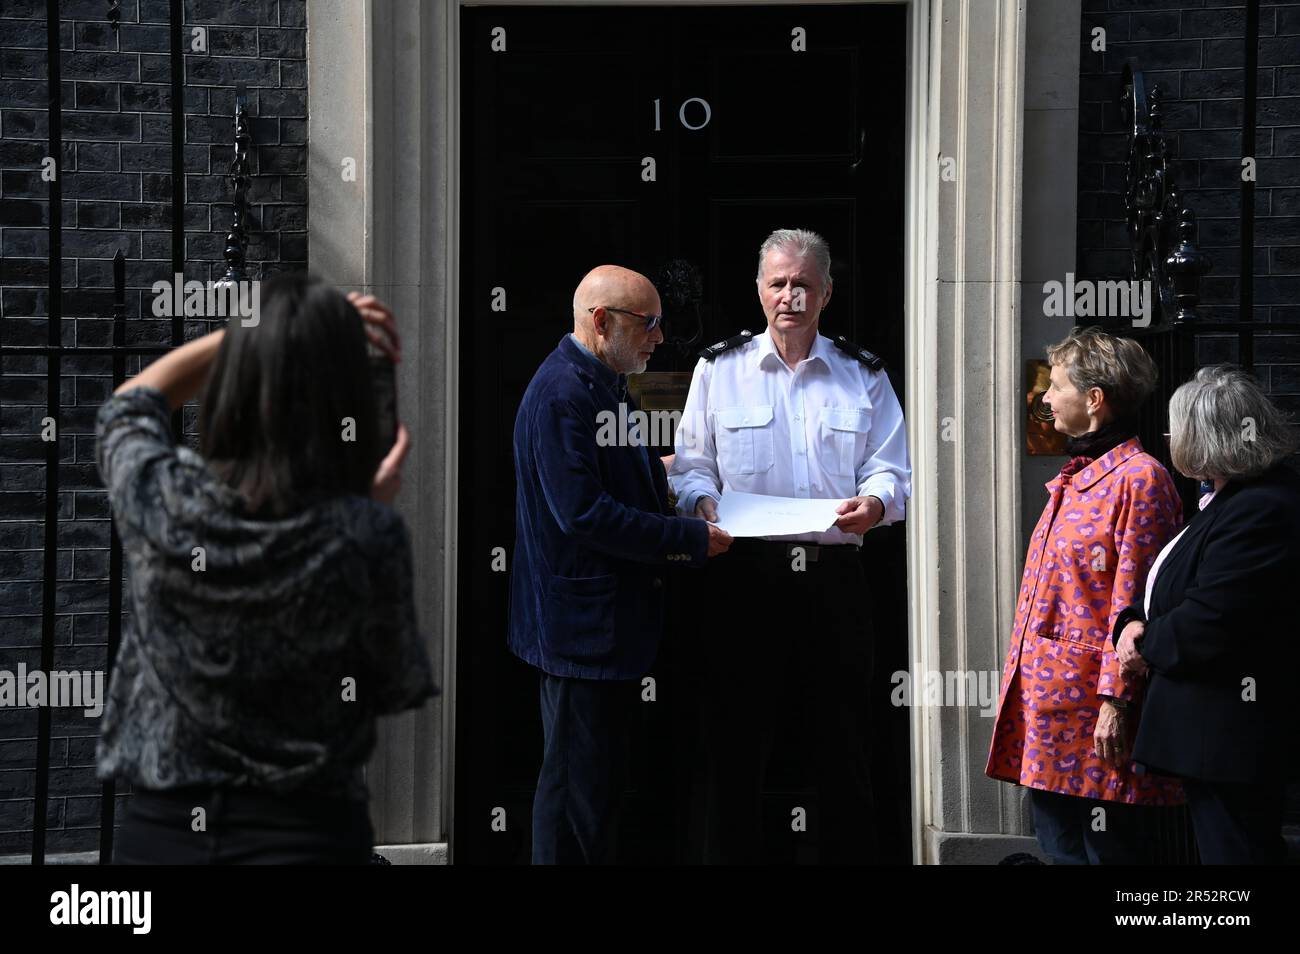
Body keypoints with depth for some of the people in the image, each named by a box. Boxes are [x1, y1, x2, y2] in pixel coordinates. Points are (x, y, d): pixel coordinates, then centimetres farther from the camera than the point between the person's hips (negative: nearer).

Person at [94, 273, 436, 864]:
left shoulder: (156, 495, -13)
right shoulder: (367, 535, -20)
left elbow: (130, 406, 11)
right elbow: (395, 693, -2)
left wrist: (257, 334, 8)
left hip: (160, 829, 3)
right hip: (305, 835, -2)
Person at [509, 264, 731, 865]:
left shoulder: (603, 385, 14)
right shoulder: (562, 393, -19)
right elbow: (583, 514, -25)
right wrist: (691, 540, -20)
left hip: (611, 620, 11)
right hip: (581, 625, -10)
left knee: (601, 781, 18)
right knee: (577, 789, -2)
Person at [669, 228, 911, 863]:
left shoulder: (864, 376, 12)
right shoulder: (719, 369, 10)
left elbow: (891, 470, 7)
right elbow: (691, 464, 8)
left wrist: (874, 502, -15)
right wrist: (705, 501, -13)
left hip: (835, 578, 1)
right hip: (746, 577, -1)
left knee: (843, 742, 5)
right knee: (735, 740, 1)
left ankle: (847, 854, 16)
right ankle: (730, 854, 12)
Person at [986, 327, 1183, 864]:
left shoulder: (1138, 478, -11)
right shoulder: (1073, 478, 19)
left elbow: (1131, 604, -16)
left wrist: (1115, 701, -19)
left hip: (1092, 705, -9)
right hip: (1046, 699, 9)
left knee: (1108, 850, -1)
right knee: (1059, 846, 13)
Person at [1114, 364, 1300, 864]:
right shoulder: (1232, 497, 12)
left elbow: (1207, 623, -27)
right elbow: (1173, 580, 18)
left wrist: (1146, 642, -9)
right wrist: (1134, 619, -1)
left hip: (1233, 733, -11)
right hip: (1211, 728, 11)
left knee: (1233, 848, -1)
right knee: (1215, 842, 20)